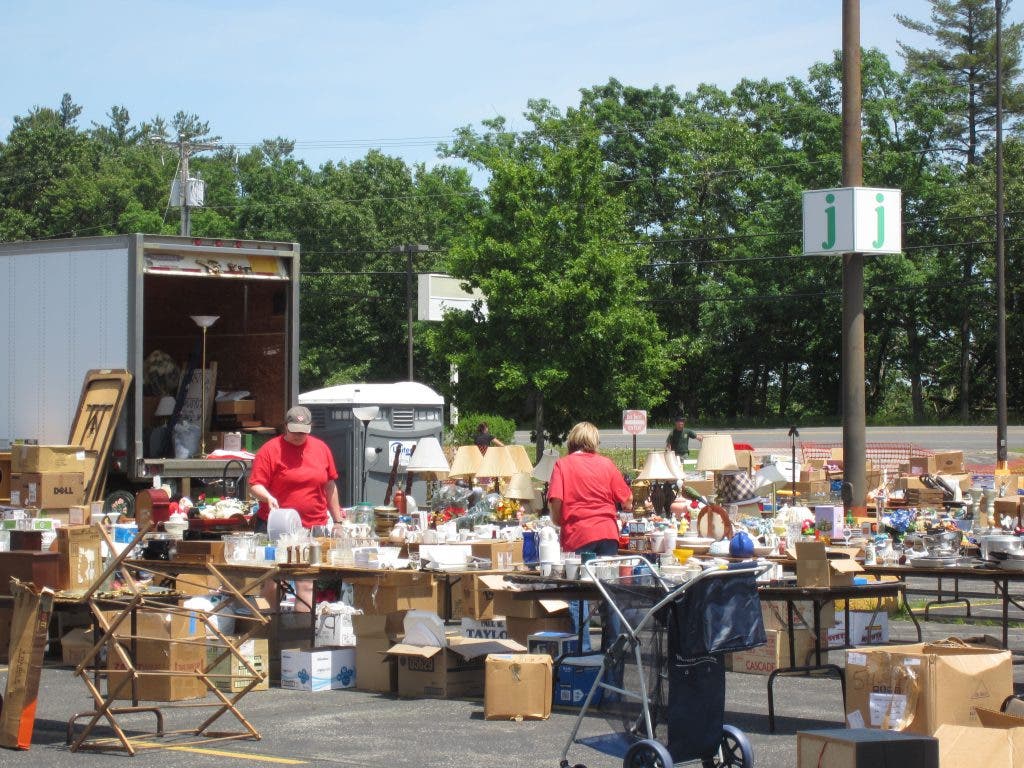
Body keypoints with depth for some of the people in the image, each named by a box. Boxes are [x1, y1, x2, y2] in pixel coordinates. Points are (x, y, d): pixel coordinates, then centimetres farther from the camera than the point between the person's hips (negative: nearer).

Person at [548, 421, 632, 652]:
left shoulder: (563, 465, 1)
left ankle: (582, 650, -3)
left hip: (578, 536, -3)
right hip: (607, 533, 3)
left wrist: (557, 521, 9)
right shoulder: (606, 464, 8)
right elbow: (627, 501, 7)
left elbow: (555, 501, -10)